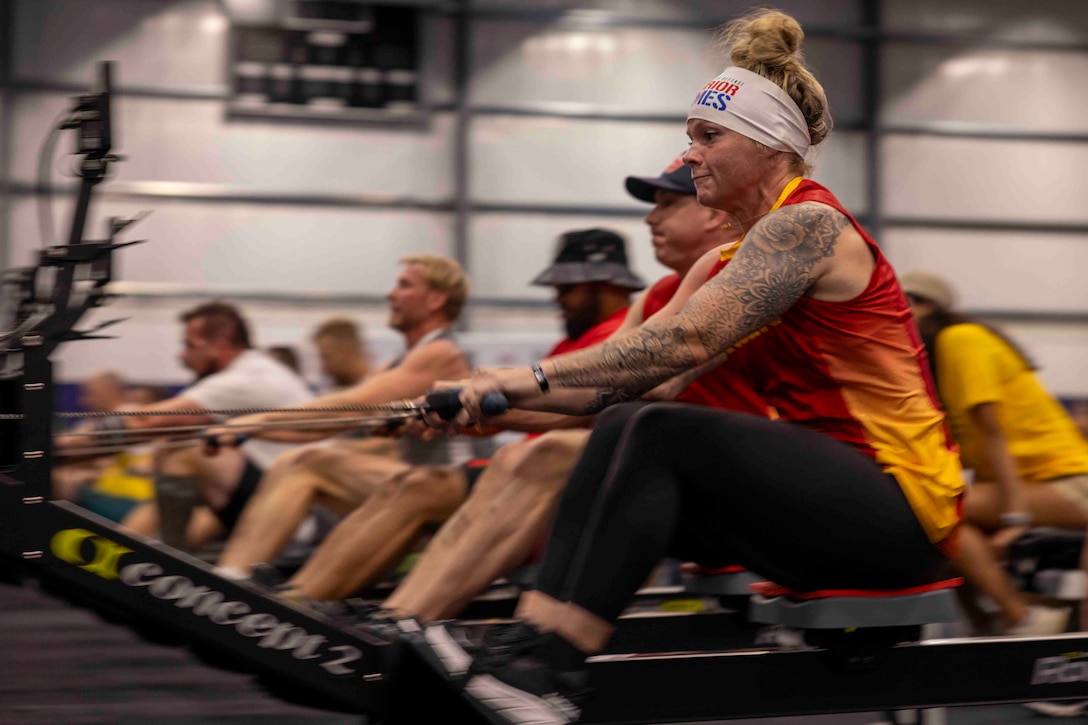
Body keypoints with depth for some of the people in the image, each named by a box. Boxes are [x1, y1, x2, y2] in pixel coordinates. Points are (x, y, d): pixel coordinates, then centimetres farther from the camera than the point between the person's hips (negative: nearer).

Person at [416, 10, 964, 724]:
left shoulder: (807, 223, -11)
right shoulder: (729, 263, 17)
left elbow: (687, 343, -22)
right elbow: (627, 375, 8)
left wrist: (537, 376, -19)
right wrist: (507, 396, -4)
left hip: (901, 511, -9)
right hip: (832, 493, 9)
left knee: (654, 435, -24)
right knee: (628, 426, -7)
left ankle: (541, 667, -29)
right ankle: (530, 649, -19)